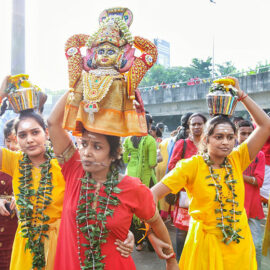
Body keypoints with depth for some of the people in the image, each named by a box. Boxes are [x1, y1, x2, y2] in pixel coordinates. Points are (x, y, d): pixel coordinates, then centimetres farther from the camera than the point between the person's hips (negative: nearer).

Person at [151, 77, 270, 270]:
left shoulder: (237, 160, -2)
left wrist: (241, 95, -5)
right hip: (206, 244, -4)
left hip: (239, 243, 4)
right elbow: (154, 193, -19)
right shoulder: (191, 165, -13)